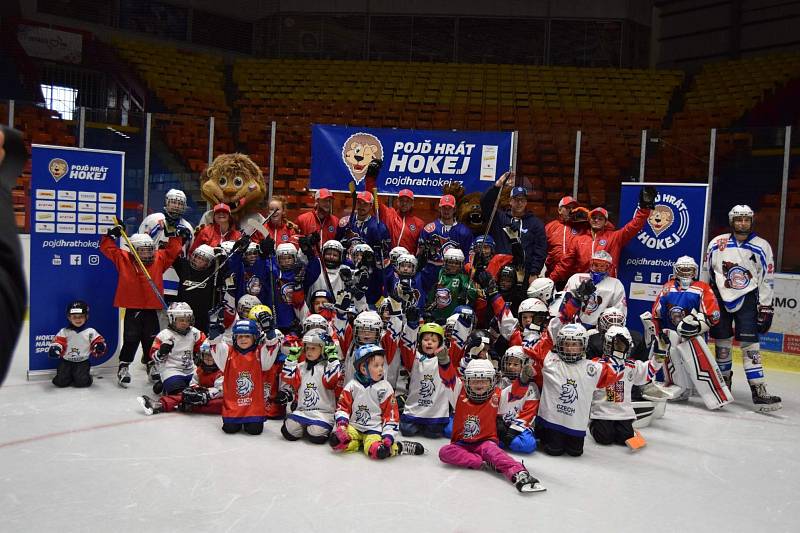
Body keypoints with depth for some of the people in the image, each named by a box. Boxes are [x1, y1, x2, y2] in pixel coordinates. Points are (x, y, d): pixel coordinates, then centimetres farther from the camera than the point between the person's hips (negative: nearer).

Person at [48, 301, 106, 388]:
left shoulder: (90, 332, 0)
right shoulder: (64, 331, 2)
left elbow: (98, 342, -1)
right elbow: (58, 342, -3)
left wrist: (99, 348, -24)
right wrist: (55, 349, -25)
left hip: (83, 362, -1)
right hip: (66, 361, 1)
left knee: (82, 381, -21)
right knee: (61, 382, -14)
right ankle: (69, 376, 18)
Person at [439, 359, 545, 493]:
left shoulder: (497, 396, -2)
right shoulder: (460, 393, -2)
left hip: (486, 442, -1)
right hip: (461, 443, 2)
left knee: (491, 450, -35)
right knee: (444, 452, -28)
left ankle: (519, 474, -54)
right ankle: (486, 462, -32)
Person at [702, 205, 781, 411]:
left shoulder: (762, 247, -1)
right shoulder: (717, 244, 0)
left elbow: (766, 279, 0)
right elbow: (705, 273, 9)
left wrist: (766, 308, -3)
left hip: (747, 299, -1)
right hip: (720, 297, 1)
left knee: (750, 344, -9)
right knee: (722, 343, 9)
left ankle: (758, 390, -9)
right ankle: (724, 379, 28)